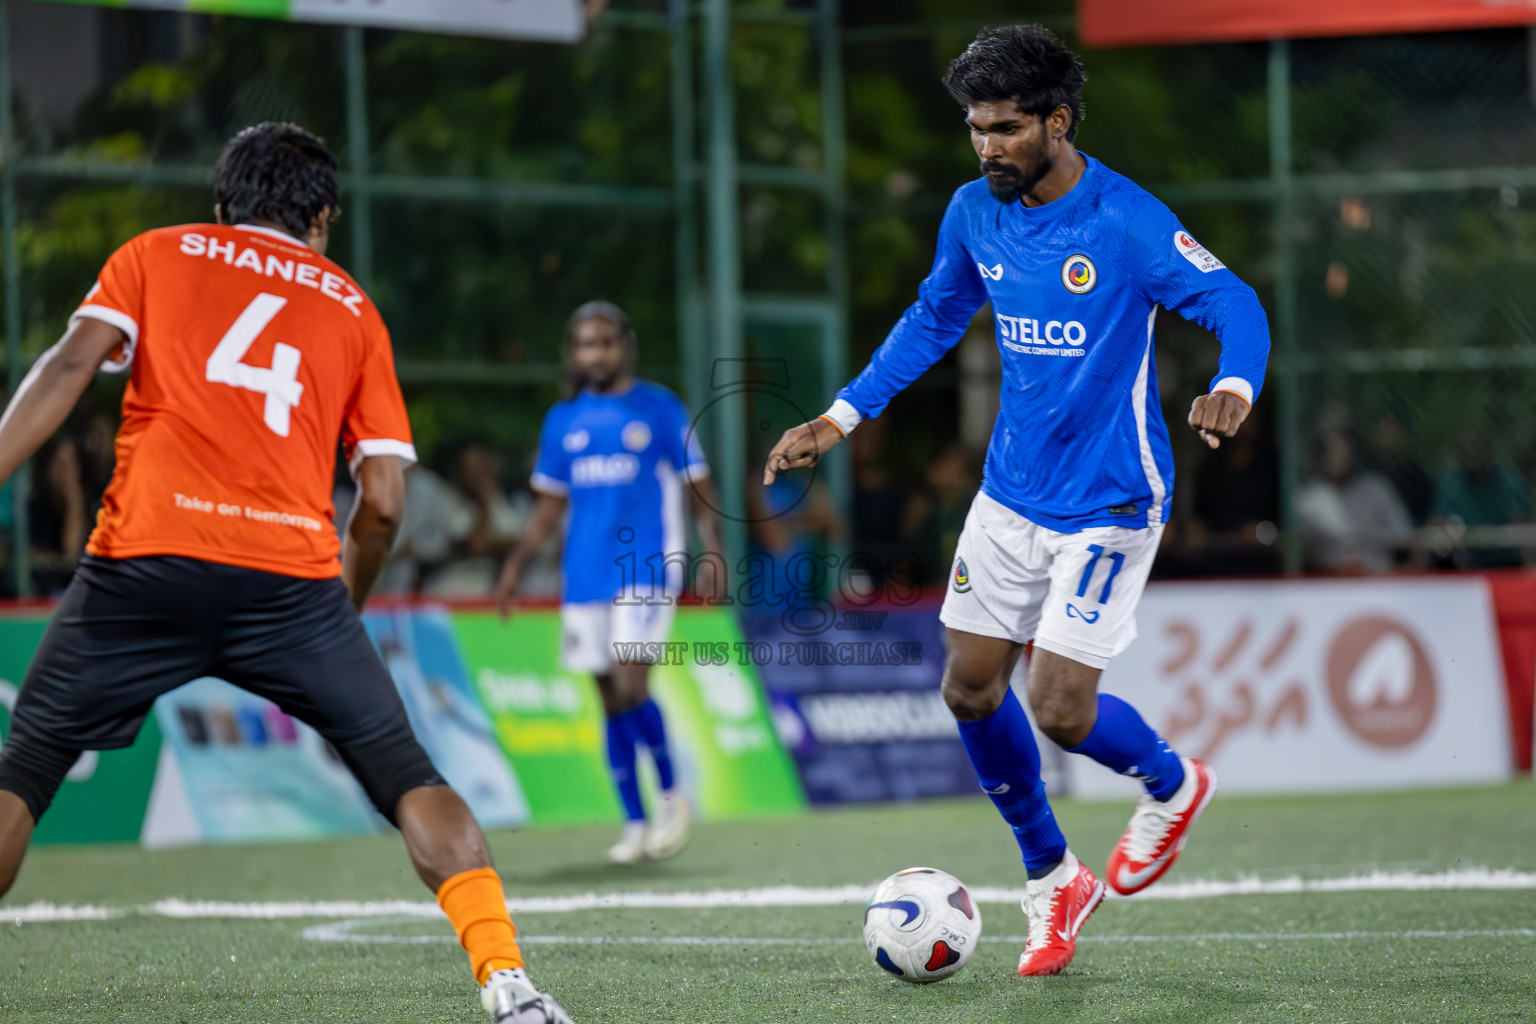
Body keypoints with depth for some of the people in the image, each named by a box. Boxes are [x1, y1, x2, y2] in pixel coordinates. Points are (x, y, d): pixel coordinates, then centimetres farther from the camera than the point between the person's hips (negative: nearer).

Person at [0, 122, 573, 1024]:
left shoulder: (154, 255, 20)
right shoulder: (353, 307, 22)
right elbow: (384, 501, 14)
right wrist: (347, 606, 29)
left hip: (147, 556, 0)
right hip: (293, 571, 1)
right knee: (411, 780, 9)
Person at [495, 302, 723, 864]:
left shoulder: (659, 408, 1)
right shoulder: (563, 420, 11)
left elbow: (698, 482, 1)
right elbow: (550, 505, 18)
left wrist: (712, 545, -12)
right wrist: (517, 564, 11)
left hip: (646, 569, -4)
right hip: (585, 577, 4)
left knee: (631, 687, -17)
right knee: (612, 701, 5)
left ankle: (672, 794, 4)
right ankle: (635, 824, 12)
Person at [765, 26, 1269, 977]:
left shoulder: (1126, 223, -19)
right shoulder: (976, 214, 0)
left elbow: (1236, 304, -20)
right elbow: (934, 319, 17)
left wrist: (1233, 385, -42)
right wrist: (842, 416, 11)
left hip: (1109, 500, -6)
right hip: (1012, 493, 7)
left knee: (1061, 709, -11)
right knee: (970, 689, 5)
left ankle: (1174, 785, 23)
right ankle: (1053, 880, 24)